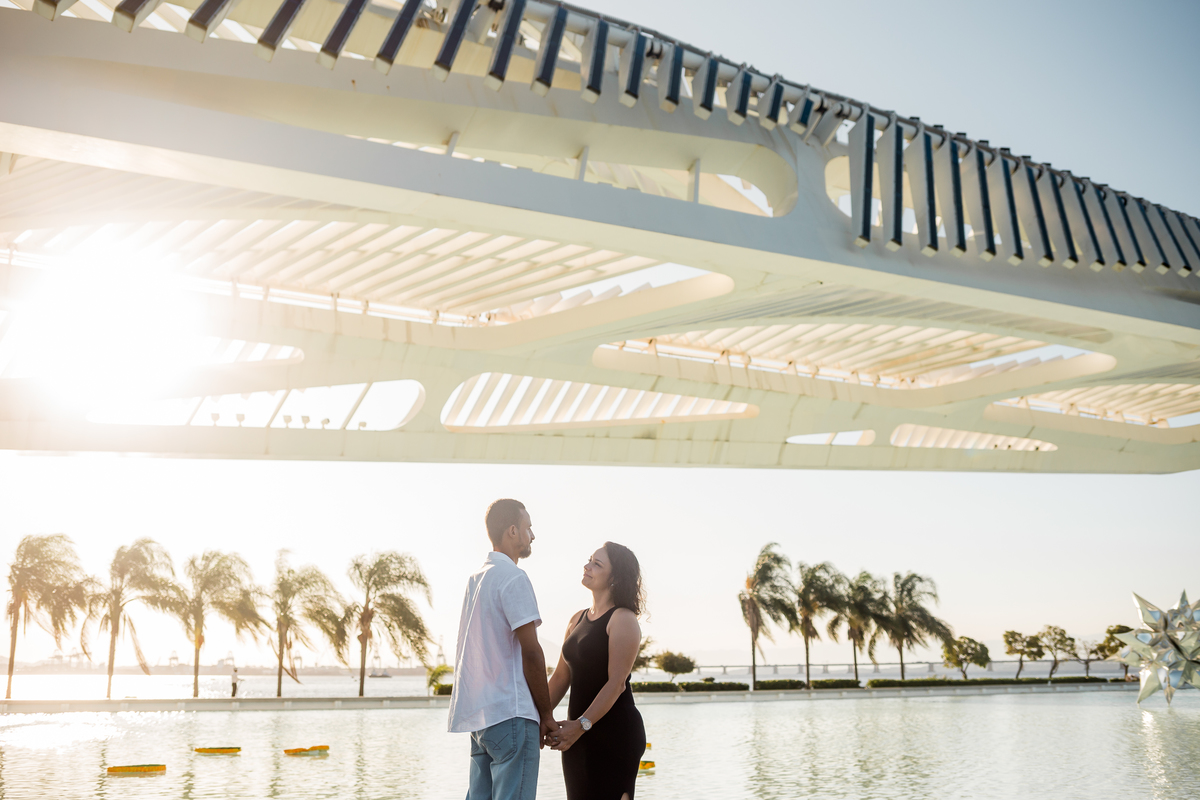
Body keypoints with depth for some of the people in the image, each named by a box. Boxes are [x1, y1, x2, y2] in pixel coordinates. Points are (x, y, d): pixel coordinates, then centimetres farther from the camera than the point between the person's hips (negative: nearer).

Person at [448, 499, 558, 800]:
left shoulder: (476, 578, 17)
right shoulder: (513, 577, -10)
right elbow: (530, 651, -14)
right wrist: (547, 713, -6)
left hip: (478, 713, 9)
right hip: (511, 712, -9)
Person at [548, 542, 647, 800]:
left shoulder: (623, 619, -9)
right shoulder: (577, 620, 15)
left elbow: (616, 682, -17)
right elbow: (560, 677, 14)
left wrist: (581, 725, -22)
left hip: (615, 732, -8)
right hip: (579, 734, 8)